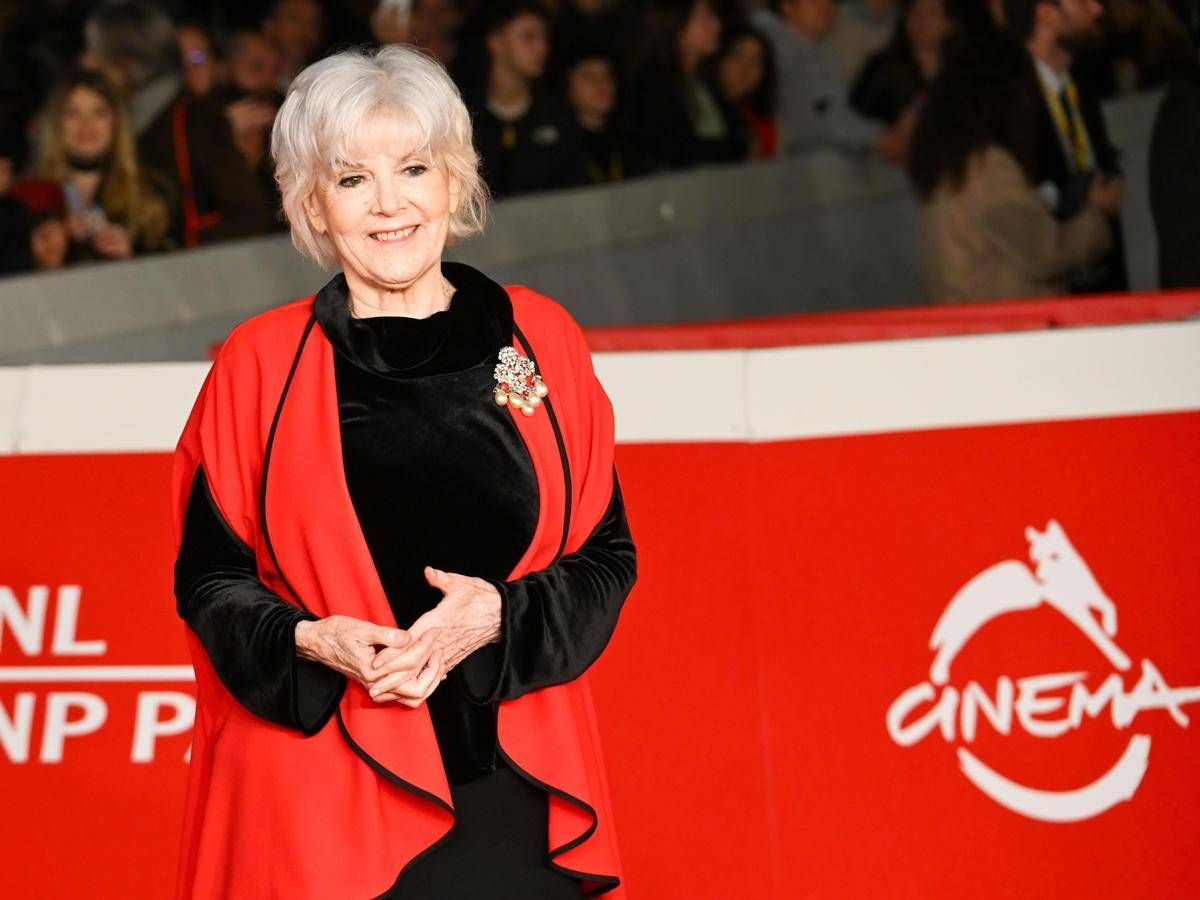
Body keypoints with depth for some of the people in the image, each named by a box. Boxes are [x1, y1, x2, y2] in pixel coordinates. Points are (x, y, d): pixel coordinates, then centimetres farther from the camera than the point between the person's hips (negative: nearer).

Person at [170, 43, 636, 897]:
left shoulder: (539, 340, 6)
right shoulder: (260, 363, 2)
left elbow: (606, 556, 7)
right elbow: (210, 578, 4)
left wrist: (500, 616, -11)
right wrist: (311, 643, -14)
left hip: (511, 784, 1)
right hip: (319, 790, -1)